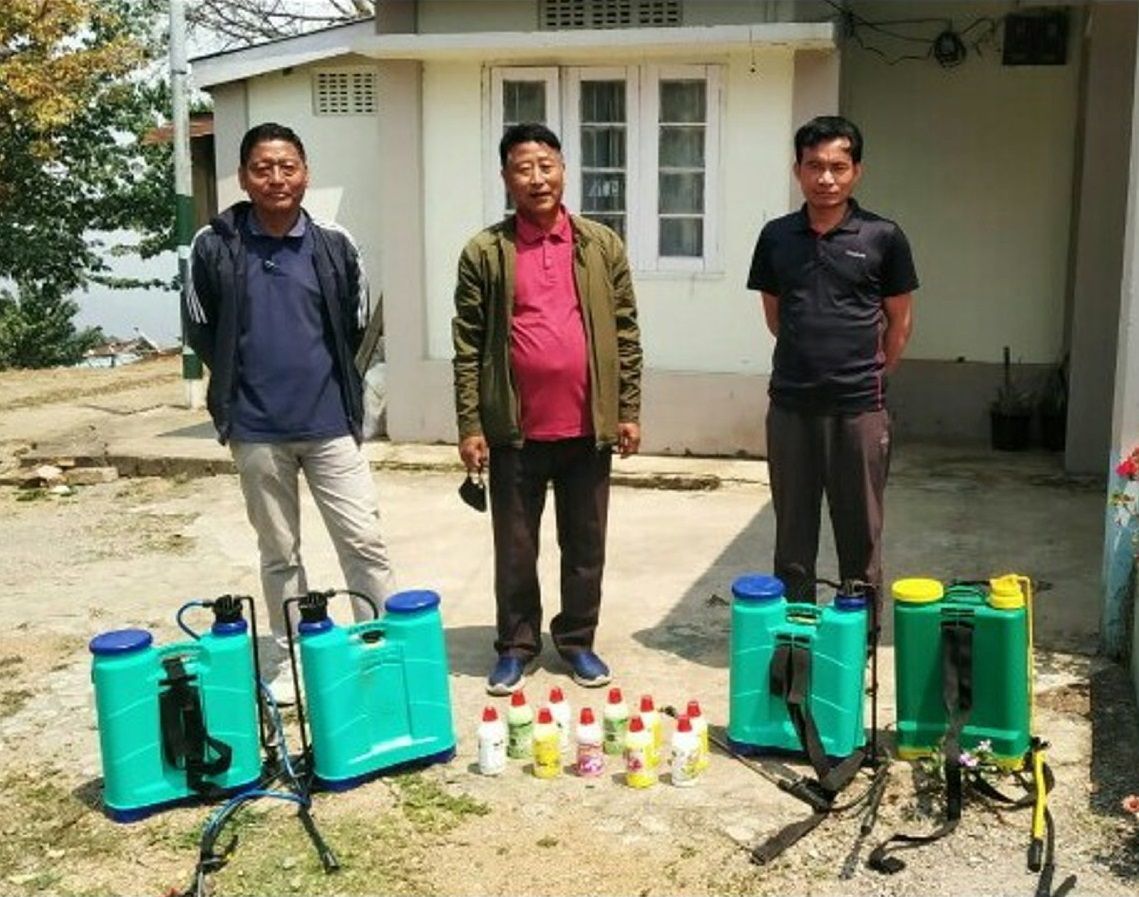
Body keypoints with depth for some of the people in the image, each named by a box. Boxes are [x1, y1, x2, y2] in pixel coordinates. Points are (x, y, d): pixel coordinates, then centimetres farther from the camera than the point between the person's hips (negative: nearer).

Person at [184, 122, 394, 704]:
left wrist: (328, 378, 11)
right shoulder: (215, 246, -3)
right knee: (279, 553, 11)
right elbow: (200, 329, 8)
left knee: (364, 541, -1)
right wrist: (244, 382, 10)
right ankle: (285, 660, 24)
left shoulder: (334, 246, -1)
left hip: (329, 423, 0)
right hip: (255, 430, 0)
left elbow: (356, 323, 12)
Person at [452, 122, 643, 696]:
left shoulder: (602, 245, 3)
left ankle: (577, 639, 30)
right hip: (515, 430, -1)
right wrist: (470, 425, -6)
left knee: (585, 544, 13)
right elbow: (468, 345, -2)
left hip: (587, 427, 2)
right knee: (515, 547, 11)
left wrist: (628, 411, 2)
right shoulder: (484, 252, -2)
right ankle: (517, 646, 27)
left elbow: (626, 333, 5)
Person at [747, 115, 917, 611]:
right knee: (792, 532, 11)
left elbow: (900, 319, 6)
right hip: (790, 403, 2)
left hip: (859, 407, -2)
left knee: (860, 533, 7)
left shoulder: (883, 237, -3)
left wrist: (873, 374, 11)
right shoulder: (776, 236, 4)